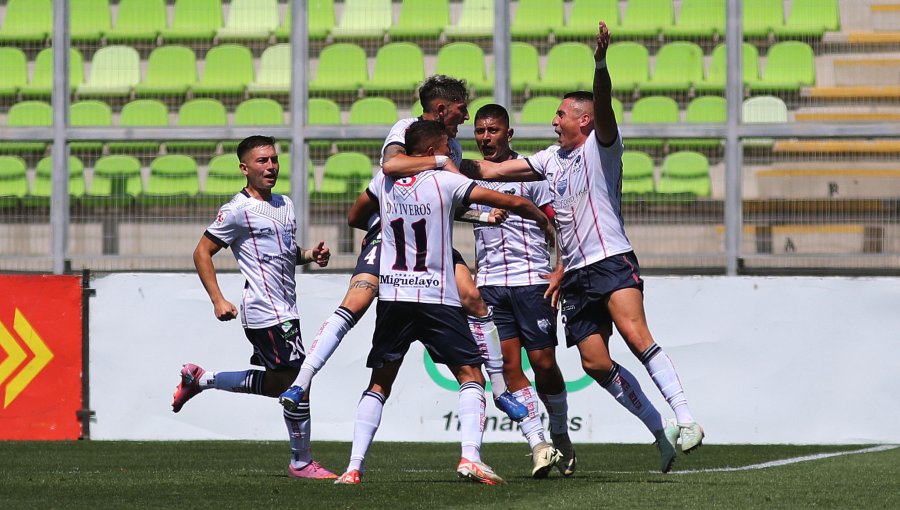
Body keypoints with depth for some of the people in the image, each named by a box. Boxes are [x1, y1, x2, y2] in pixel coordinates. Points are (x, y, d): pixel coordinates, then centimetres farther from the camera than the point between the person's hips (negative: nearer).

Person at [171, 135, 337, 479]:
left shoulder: (285, 205, 16)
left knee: (276, 384, 17)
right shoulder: (238, 210, -9)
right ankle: (301, 462, 1)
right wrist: (218, 301, -13)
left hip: (285, 311, 9)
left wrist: (311, 255, 7)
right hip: (266, 313, -9)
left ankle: (199, 379, 31)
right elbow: (202, 253, -6)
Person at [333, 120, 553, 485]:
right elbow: (514, 203, -3)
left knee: (379, 384, 13)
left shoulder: (384, 181, 8)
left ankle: (354, 467, 3)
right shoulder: (445, 182, -4)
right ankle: (470, 455, -17)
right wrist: (544, 222, 16)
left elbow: (354, 218, 26)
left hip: (392, 297, 4)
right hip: (437, 298, -4)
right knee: (471, 376, 2)